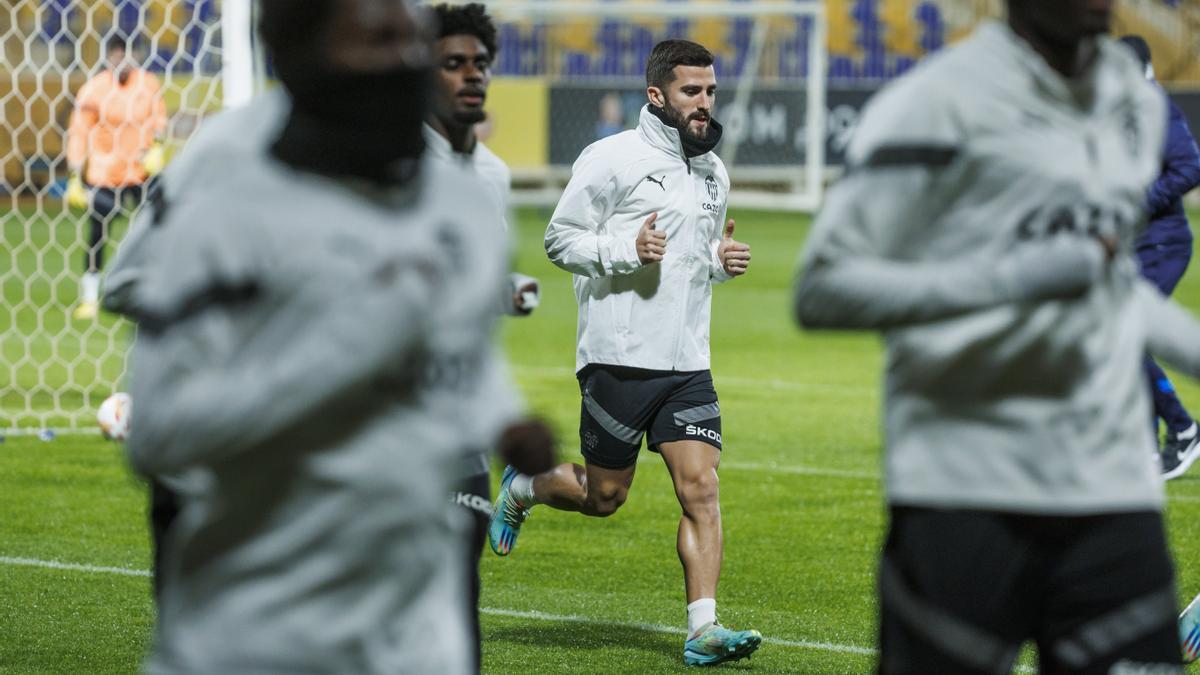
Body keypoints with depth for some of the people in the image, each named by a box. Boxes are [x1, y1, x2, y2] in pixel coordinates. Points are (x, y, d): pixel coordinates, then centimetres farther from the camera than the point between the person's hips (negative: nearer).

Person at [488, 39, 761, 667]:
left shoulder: (714, 172, 15)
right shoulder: (614, 159, -7)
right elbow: (560, 239, -6)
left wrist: (720, 259, 6)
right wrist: (626, 251, -21)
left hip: (688, 364, 5)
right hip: (620, 356, -5)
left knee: (701, 489, -8)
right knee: (603, 496, 4)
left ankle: (703, 629, -9)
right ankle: (522, 488, 34)